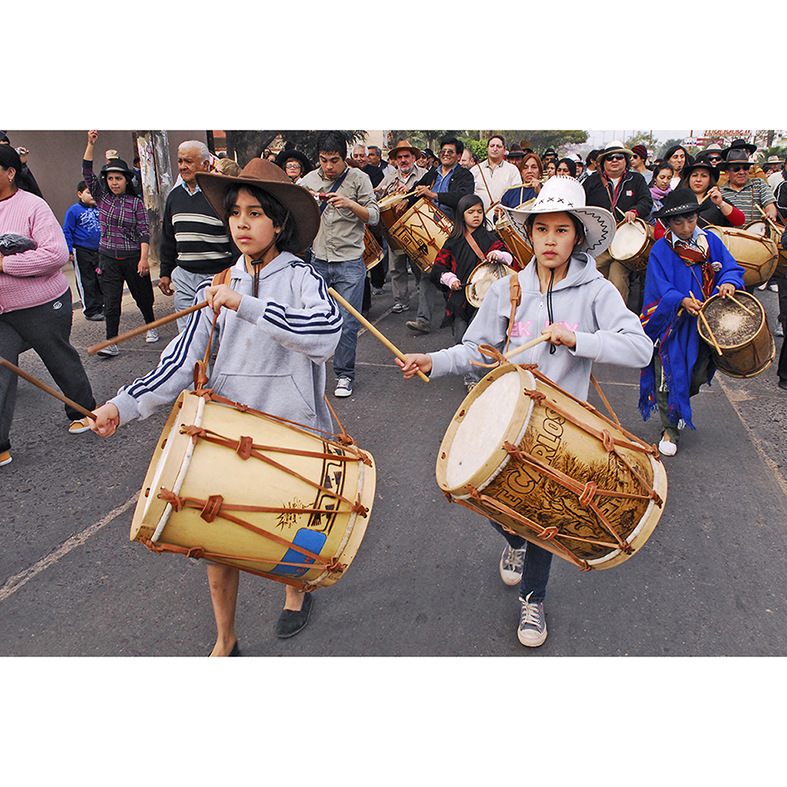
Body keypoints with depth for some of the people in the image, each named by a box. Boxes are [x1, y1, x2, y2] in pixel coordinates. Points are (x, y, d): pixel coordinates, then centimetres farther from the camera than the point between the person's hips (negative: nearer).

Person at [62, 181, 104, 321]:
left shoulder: (98, 209, 8)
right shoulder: (73, 210, -8)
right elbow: (67, 232, -6)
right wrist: (69, 251, -10)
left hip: (98, 251, 6)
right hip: (81, 251, -5)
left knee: (100, 280, 10)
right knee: (86, 282, 1)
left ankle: (100, 308, 22)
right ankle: (90, 311, 8)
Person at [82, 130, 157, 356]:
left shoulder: (136, 203, -2)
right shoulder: (102, 197, 5)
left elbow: (144, 232, -6)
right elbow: (87, 173, -4)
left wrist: (144, 258, -15)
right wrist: (90, 144, -12)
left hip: (133, 257, -2)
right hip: (108, 258, 2)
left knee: (142, 296, 11)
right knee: (111, 301, -2)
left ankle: (151, 327, 36)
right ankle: (112, 343, -1)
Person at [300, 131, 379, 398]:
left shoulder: (358, 179, 1)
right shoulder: (310, 179, 9)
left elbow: (374, 216, -4)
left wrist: (351, 204, -21)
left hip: (350, 263, -3)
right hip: (318, 262, 3)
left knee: (348, 323, -2)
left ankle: (344, 375, 12)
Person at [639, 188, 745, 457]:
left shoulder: (711, 241, 2)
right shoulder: (660, 250, -9)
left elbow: (732, 268, 2)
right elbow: (661, 290, -14)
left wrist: (729, 283, -21)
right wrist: (682, 301, -31)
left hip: (704, 323, 3)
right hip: (672, 324, -3)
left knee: (696, 378, 10)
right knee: (669, 377, -1)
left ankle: (680, 411, 41)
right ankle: (670, 429, 16)